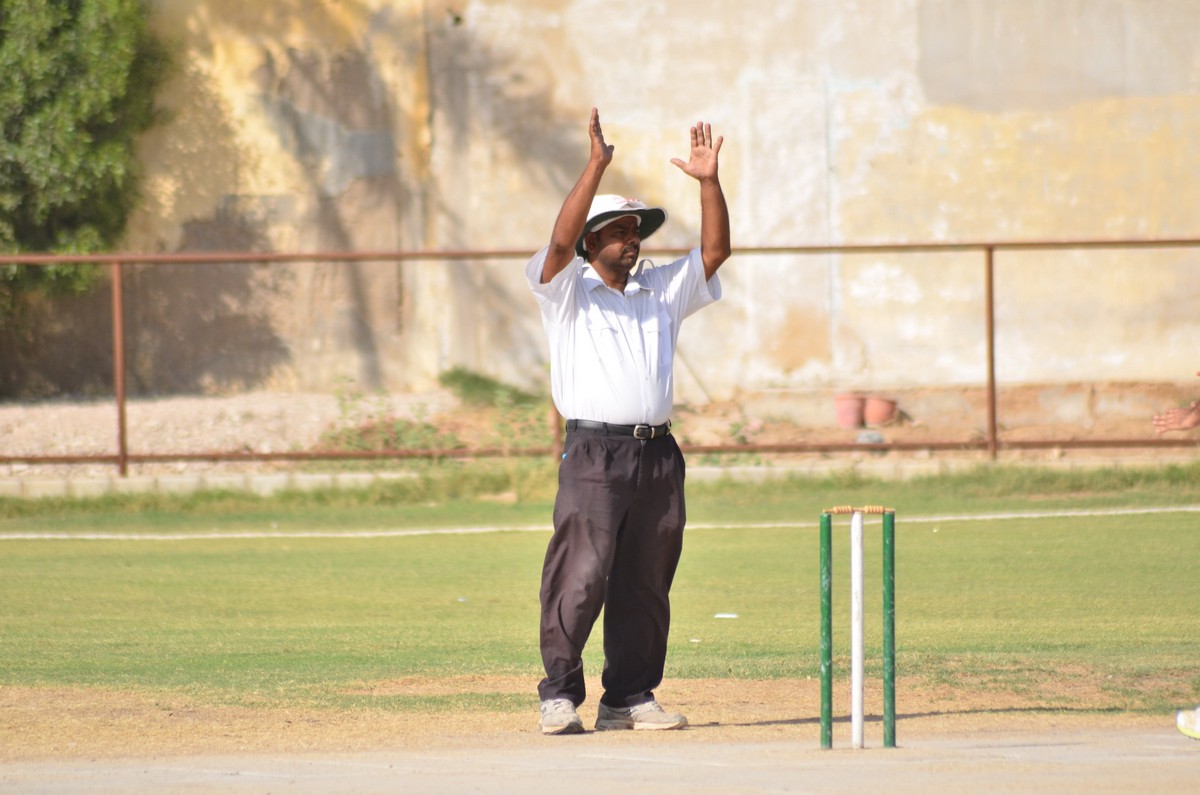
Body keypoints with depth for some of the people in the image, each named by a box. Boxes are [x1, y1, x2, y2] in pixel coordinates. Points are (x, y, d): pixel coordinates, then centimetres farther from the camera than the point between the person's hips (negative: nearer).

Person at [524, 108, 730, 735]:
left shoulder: (660, 292, 20)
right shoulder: (568, 293, 5)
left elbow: (714, 251, 13)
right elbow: (561, 240, -13)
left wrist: (708, 182, -1)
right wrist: (596, 167, -21)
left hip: (657, 454, 5)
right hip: (593, 453, -5)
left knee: (645, 584, 5)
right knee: (580, 576, -12)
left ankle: (629, 697, 10)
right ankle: (559, 694, -8)